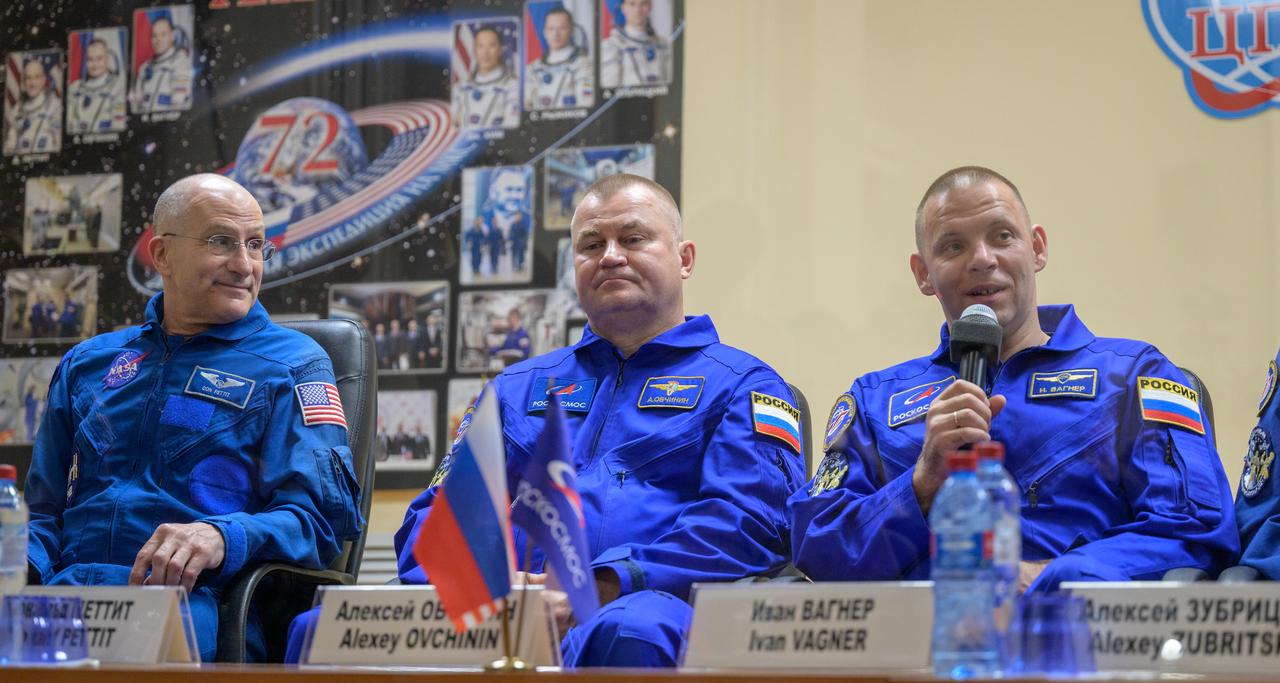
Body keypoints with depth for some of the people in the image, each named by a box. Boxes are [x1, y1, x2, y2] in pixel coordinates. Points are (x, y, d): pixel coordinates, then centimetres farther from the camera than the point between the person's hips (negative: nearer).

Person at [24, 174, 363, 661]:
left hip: (199, 598, -4)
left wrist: (223, 537, -21)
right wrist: (19, 567, 0)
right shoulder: (87, 365, 26)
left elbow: (322, 516, 0)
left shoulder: (292, 364, 13)